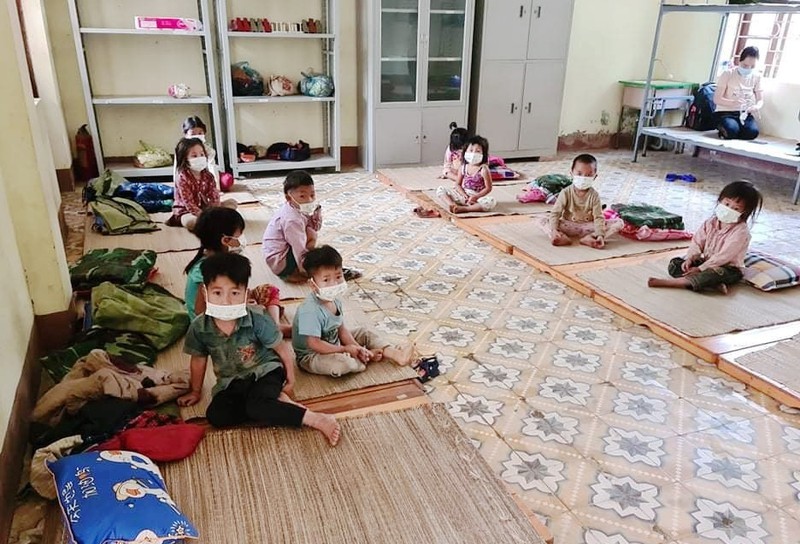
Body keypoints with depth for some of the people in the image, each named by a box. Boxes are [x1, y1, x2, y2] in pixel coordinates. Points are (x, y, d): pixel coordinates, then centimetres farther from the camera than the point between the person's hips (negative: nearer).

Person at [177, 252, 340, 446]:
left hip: (264, 371, -4)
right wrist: (196, 392, 18)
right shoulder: (199, 328, -13)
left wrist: (290, 380, 1)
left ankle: (316, 419, -27)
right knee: (215, 416, -22)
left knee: (255, 406, -33)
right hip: (231, 382, 4)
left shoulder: (257, 322, -21)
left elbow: (282, 348, -8)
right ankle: (277, 401, -15)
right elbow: (198, 360, 6)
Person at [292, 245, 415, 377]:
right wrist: (345, 349, -22)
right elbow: (314, 344, -31)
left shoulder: (334, 300, -3)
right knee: (342, 364, -35)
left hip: (333, 344, 10)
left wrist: (356, 348, -10)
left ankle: (396, 354, 7)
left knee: (363, 333, 13)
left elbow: (341, 328, 5)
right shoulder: (310, 311, -31)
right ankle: (368, 356, -5)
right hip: (310, 356, -9)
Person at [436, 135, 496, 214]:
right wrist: (464, 195, -13)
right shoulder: (463, 167, 2)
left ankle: (463, 208, -37)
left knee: (492, 202, -36)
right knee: (440, 190, -8)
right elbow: (458, 184, 6)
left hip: (478, 197, -3)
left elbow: (488, 188, -9)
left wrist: (476, 197, -20)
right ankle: (452, 204, -34)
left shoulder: (483, 169, -9)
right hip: (463, 195, 3)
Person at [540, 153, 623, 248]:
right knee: (544, 221, -21)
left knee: (619, 223, -18)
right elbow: (555, 213, -13)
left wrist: (600, 235, -29)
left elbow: (598, 217, -13)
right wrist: (554, 229, -31)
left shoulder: (594, 195, -8)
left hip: (588, 226, 1)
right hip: (569, 225, -1)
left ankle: (589, 238, -34)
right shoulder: (566, 192, -10)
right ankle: (561, 237, -43)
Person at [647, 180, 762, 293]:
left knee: (716, 273, -42)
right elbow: (697, 242, 1)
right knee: (675, 264, -10)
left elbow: (723, 256, -25)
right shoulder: (711, 222, -1)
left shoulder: (741, 232, -21)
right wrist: (689, 258, -17)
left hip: (728, 268, -7)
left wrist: (700, 268, -27)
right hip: (707, 261, 7)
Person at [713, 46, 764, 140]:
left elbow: (760, 100, 8)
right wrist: (733, 103, -29)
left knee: (753, 132, -28)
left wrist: (757, 107, -17)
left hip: (744, 113, 3)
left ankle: (726, 131, 1)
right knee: (732, 130, -35)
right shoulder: (728, 74, -7)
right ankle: (722, 128, 2)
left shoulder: (757, 77, 5)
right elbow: (717, 99, -10)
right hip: (725, 112, -3)